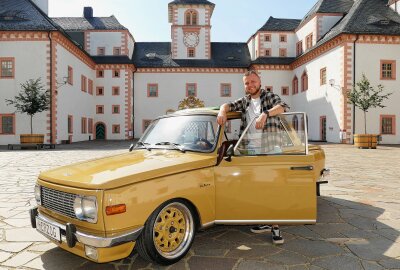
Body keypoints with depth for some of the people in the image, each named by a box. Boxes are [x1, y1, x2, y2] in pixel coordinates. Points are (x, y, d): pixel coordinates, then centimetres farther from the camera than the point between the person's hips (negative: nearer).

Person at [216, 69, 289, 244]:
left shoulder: (269, 97, 3)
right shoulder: (244, 101, 17)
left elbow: (284, 107, -14)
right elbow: (229, 105, 7)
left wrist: (265, 114, -30)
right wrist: (222, 111, -17)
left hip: (270, 150, -4)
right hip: (251, 151, 5)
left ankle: (275, 226, 3)